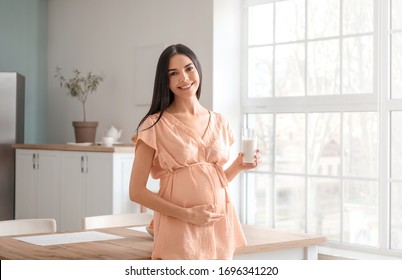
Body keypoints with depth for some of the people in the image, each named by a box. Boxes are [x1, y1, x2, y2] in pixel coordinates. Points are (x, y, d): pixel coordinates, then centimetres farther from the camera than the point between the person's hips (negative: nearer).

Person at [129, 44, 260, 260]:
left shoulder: (218, 122, 9)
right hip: (179, 231, -4)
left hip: (219, 229, 5)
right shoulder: (155, 125, -5)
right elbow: (137, 191, -8)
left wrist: (238, 167, 0)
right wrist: (187, 214, -15)